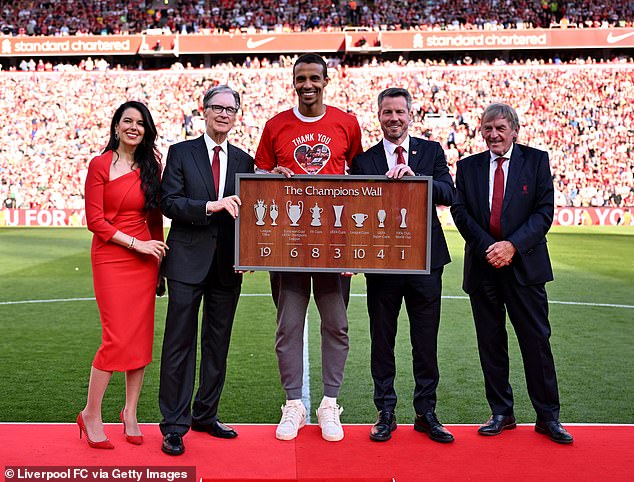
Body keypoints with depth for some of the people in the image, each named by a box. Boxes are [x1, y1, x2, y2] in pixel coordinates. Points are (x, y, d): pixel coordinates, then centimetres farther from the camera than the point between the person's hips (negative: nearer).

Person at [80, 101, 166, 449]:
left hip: (144, 261, 5)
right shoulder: (100, 165, -3)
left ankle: (130, 413, 20)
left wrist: (159, 258, 9)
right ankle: (90, 415, 10)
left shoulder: (150, 166, 10)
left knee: (142, 338, 5)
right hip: (111, 260, -4)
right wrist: (136, 244, -11)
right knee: (117, 339, -8)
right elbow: (94, 220, -7)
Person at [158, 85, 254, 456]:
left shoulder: (244, 160, 11)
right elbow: (169, 202, -8)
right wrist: (211, 206, -21)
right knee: (180, 344, -1)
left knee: (218, 343, 11)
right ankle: (174, 426, 8)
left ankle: (206, 415, 26)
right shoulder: (180, 153, 2)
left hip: (228, 265, 4)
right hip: (188, 261, -4)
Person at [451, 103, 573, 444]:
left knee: (536, 341, 0)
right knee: (491, 344, 7)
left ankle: (548, 417, 12)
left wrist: (512, 245, -15)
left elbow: (544, 211, -4)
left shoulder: (536, 161, 3)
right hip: (483, 266, 2)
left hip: (524, 264, -2)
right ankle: (501, 414, 19)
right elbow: (460, 211, 2)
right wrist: (487, 247, -11)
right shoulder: (468, 166, 10)